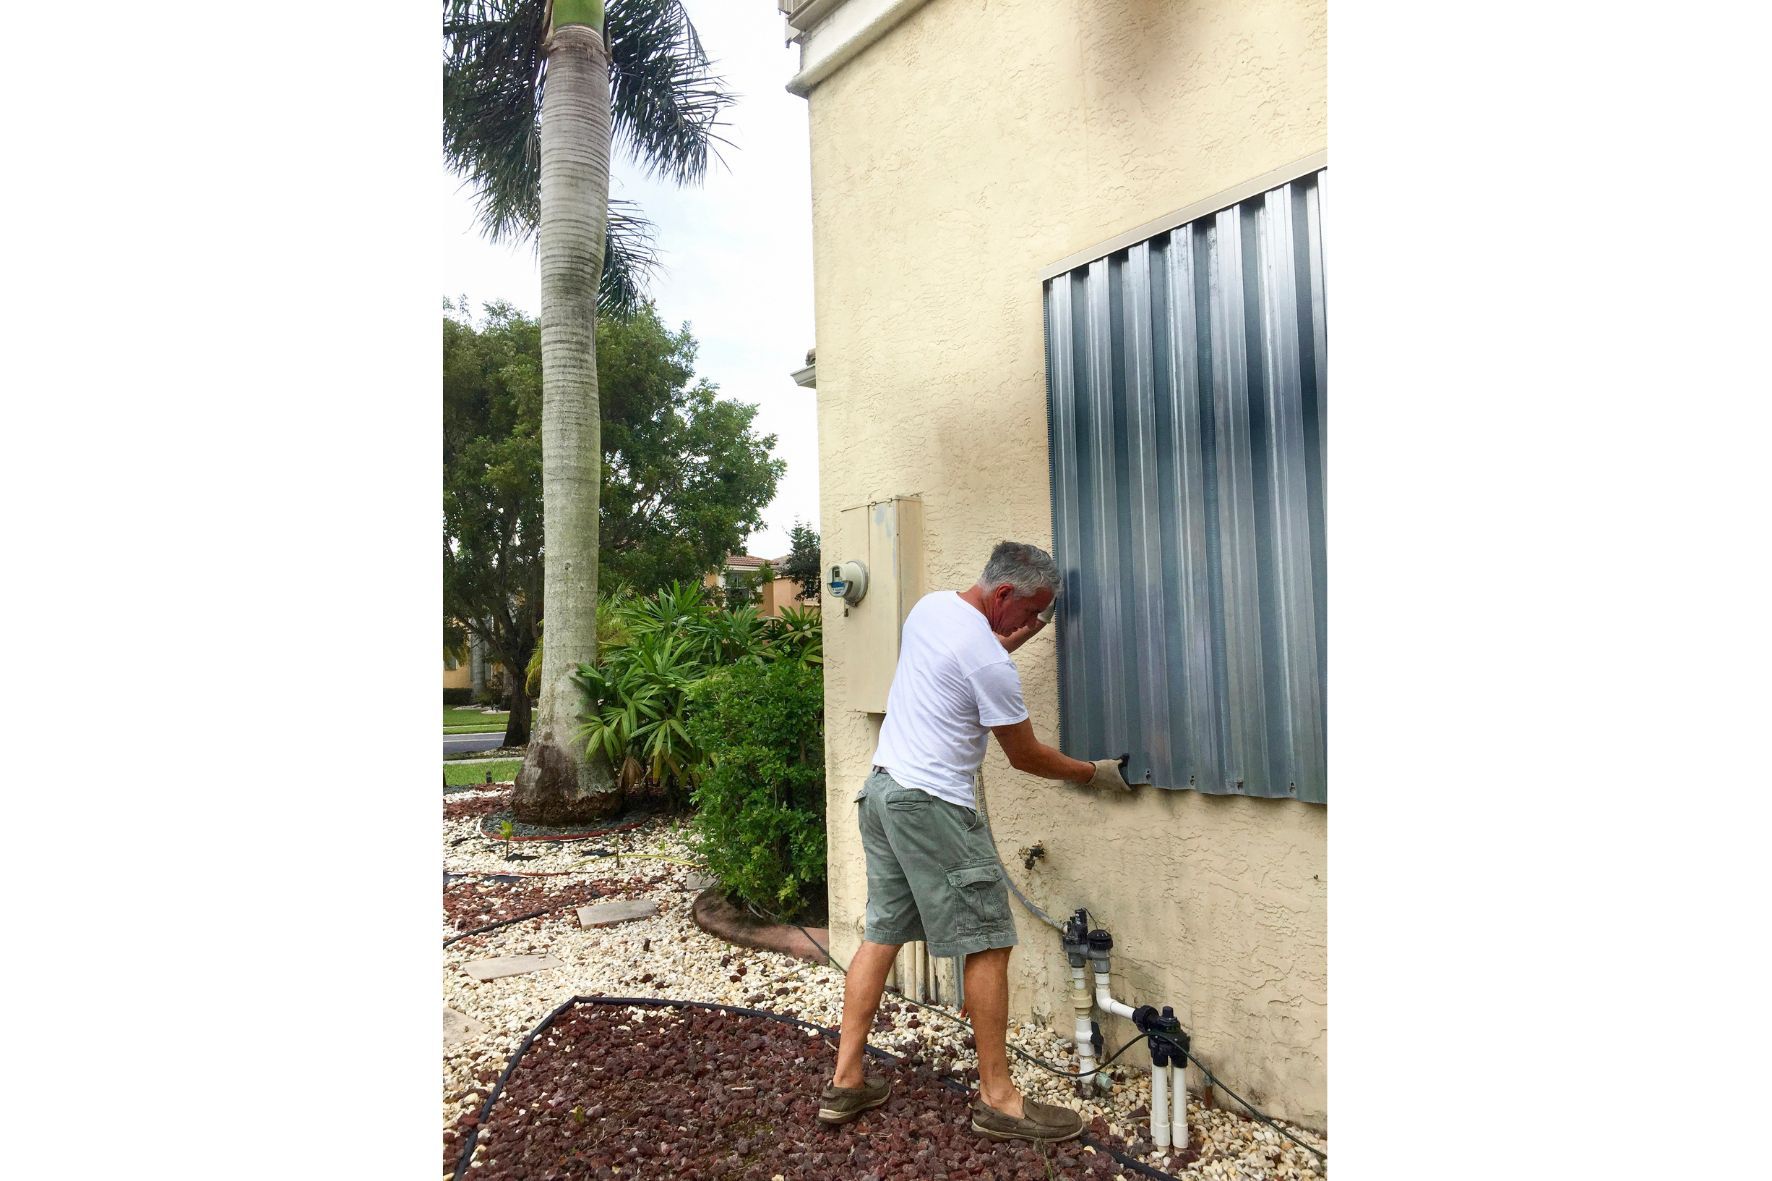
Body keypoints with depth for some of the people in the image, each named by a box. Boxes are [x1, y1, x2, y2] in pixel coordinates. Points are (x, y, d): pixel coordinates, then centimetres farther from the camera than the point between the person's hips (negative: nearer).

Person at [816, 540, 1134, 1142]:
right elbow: (1025, 756, -6)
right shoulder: (990, 664, -18)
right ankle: (997, 1098, 9)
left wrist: (1006, 642, 14)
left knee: (882, 932, 14)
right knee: (987, 943, 0)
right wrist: (1095, 772, 7)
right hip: (933, 805, -9)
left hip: (881, 787, 9)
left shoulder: (929, 604, 7)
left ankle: (846, 1081, 20)